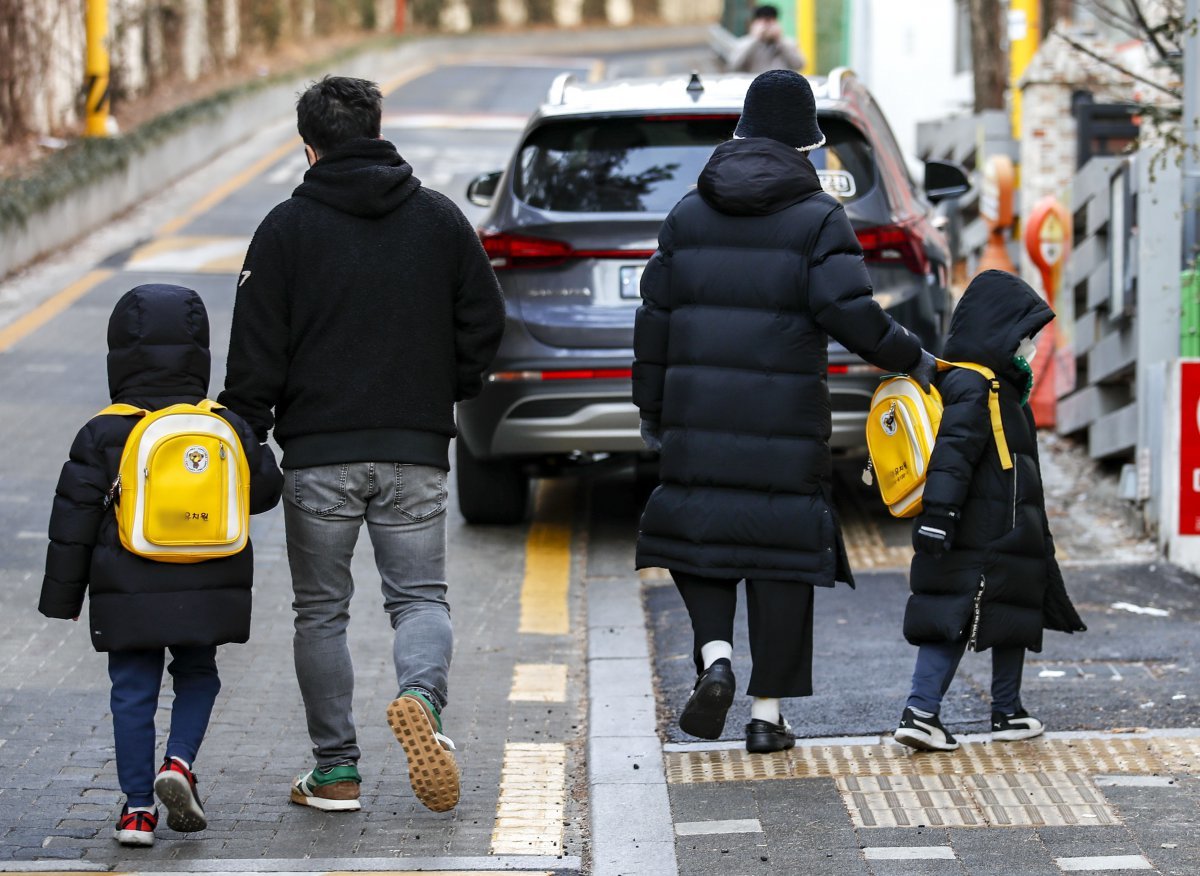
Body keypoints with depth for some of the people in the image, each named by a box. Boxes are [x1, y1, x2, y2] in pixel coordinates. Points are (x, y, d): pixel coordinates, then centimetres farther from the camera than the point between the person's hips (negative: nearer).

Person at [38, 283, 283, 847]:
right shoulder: (227, 428, 0)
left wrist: (62, 596, 6)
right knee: (197, 677, 20)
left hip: (129, 596, -1)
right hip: (206, 591, 2)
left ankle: (138, 806, 3)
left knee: (133, 693, 5)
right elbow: (265, 490, 12)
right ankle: (179, 763, -2)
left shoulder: (102, 435, -4)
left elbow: (74, 521, -2)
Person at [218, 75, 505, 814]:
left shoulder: (288, 228, -3)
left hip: (318, 453, -1)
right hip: (417, 452, 2)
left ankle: (336, 770, 8)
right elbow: (485, 319, 6)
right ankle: (421, 696, -24)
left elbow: (257, 348, -5)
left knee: (322, 610, 8)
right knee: (421, 595, 7)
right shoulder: (440, 218, 5)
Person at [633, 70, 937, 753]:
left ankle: (715, 655, -8)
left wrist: (652, 411, 18)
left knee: (699, 533, 16)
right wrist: (914, 359, -2)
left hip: (698, 413, 3)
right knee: (782, 547, 4)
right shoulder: (818, 217, -4)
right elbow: (849, 310, -15)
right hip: (786, 420, -3)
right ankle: (768, 712, 6)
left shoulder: (689, 215, 8)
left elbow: (656, 319, 9)